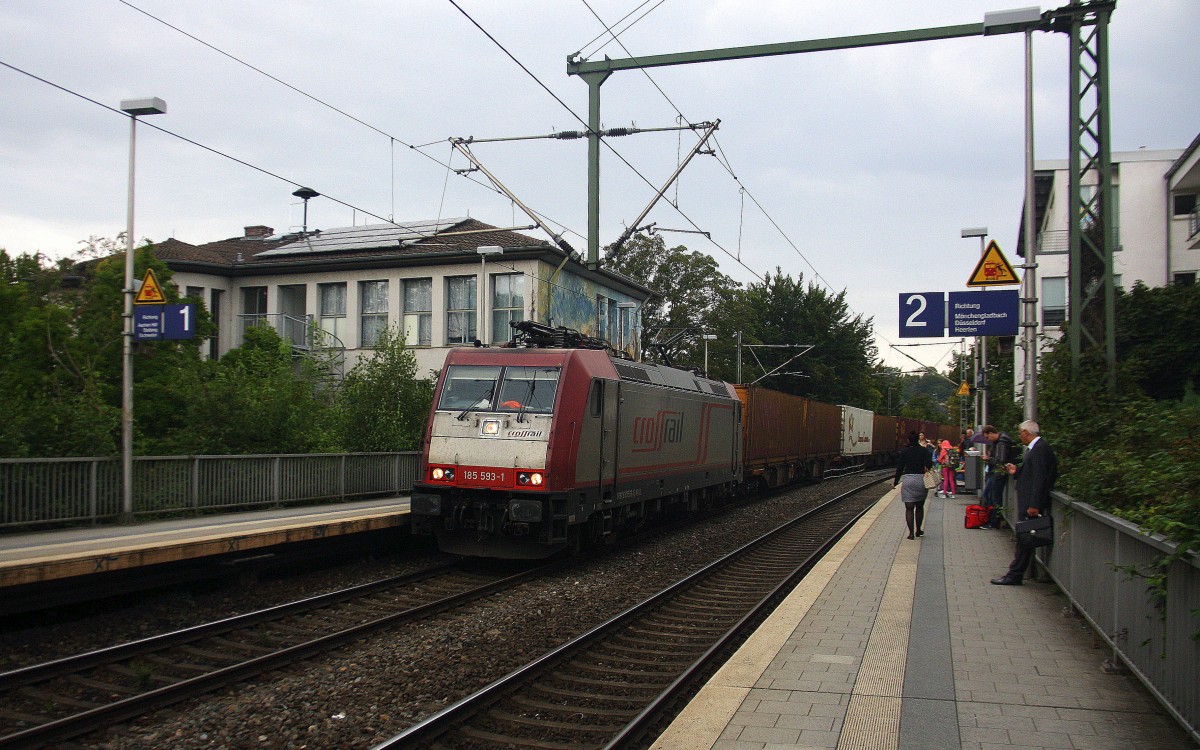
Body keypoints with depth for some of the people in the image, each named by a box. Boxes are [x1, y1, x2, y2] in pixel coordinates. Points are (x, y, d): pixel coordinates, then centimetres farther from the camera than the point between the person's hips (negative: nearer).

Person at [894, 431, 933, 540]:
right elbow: (929, 464, -12)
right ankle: (918, 531, 23)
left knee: (909, 508, 1)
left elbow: (900, 468, 4)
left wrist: (896, 482, 12)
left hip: (908, 480, -1)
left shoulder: (904, 452, 2)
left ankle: (911, 533, -7)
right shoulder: (924, 450, 1)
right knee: (920, 507, 17)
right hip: (921, 479, 1)